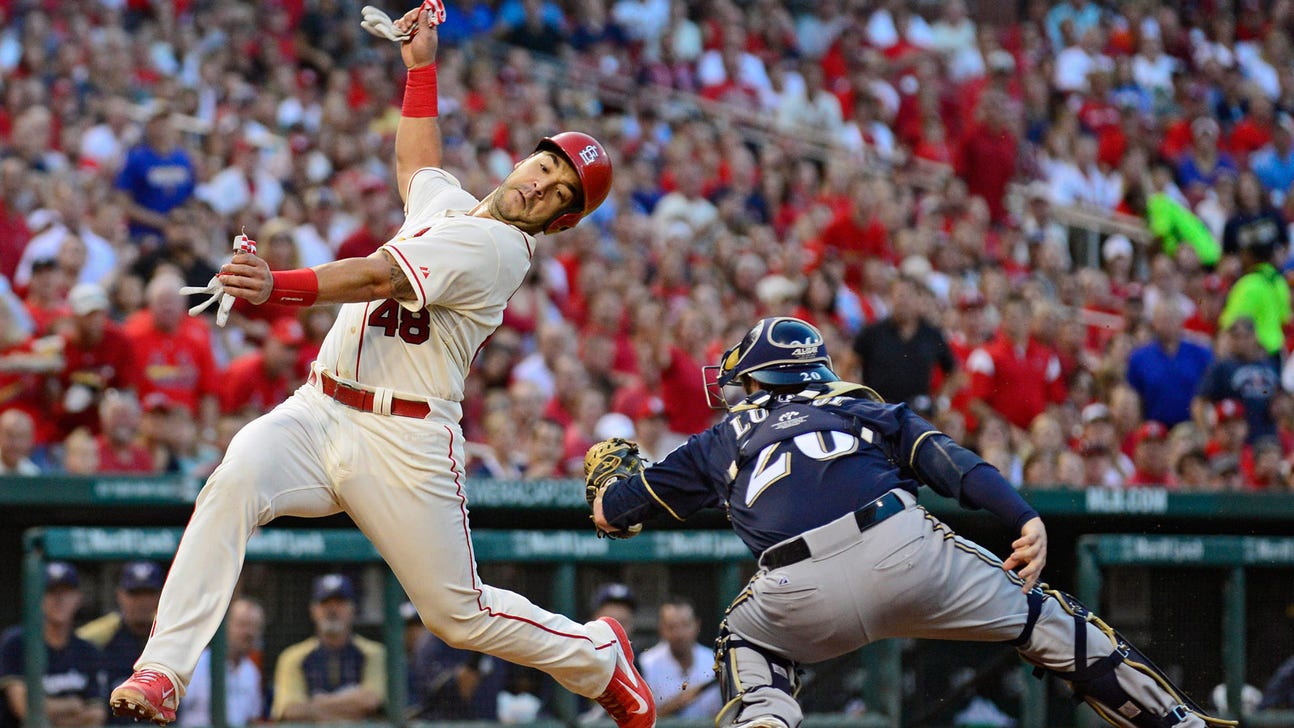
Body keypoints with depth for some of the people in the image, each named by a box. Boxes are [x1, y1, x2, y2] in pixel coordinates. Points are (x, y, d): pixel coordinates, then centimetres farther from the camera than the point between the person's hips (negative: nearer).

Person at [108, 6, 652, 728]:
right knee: (235, 478, -25)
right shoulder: (447, 205, 18)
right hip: (316, 416, 7)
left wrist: (278, 287, -40)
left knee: (461, 613, 3)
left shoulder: (496, 247, -10)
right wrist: (422, 63, 41)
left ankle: (598, 656, 33)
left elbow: (380, 276, -27)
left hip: (406, 444, -7)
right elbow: (416, 163, 45)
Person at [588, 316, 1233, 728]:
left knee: (744, 638, 32)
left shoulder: (725, 440, 30)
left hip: (804, 595, 0)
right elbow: (946, 460, 10)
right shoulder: (861, 407, 31)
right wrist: (1025, 520, -1)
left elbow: (613, 512, 35)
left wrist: (606, 470, 57)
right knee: (1036, 613, 19)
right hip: (903, 549, 0)